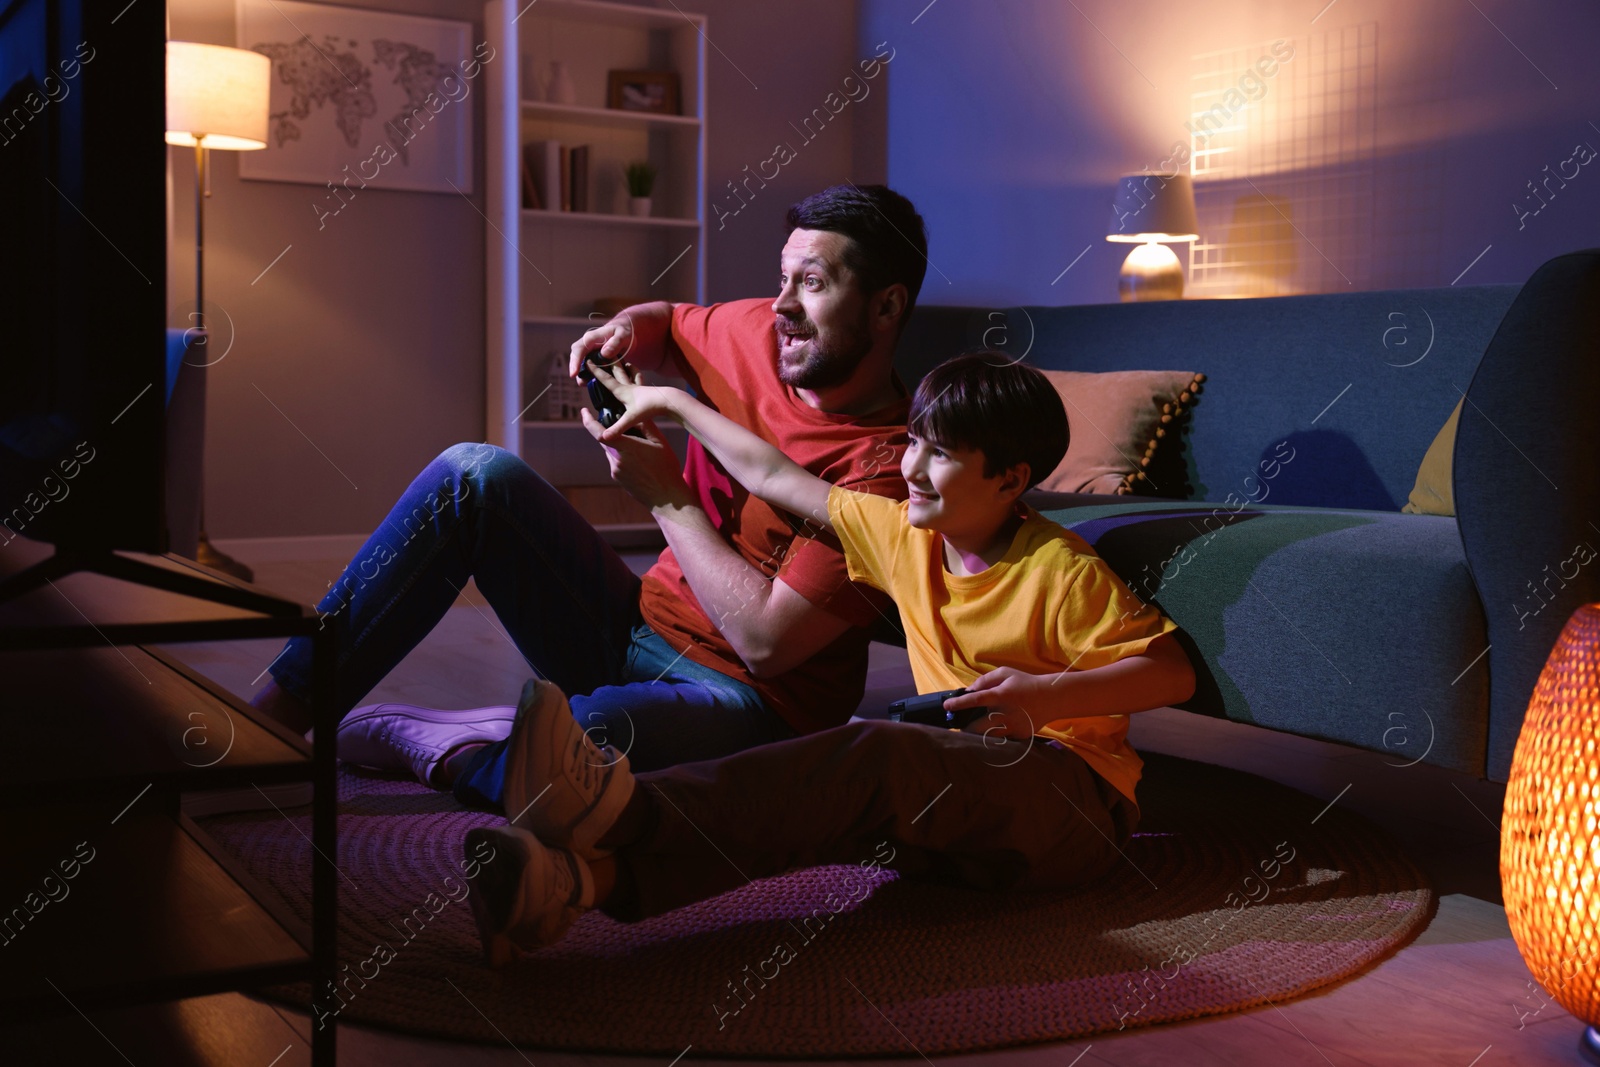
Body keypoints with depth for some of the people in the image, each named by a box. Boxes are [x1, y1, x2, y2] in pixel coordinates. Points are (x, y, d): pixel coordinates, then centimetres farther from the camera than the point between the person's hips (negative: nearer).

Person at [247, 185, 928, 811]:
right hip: (637, 626, 7)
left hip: (745, 700, -7)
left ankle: (404, 739, -7)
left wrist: (667, 499, -15)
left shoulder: (886, 468, -20)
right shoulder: (755, 334, 2)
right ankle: (283, 711, -8)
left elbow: (767, 641, -23)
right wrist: (624, 331, 1)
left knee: (587, 735, -41)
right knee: (476, 474, -8)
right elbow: (669, 325, 26)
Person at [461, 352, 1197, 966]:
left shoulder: (1061, 571, -8)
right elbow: (774, 477, 14)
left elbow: (1173, 672, -11)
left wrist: (1050, 694, -24)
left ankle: (620, 807, -51)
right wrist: (671, 404, 19)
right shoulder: (903, 534, 10)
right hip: (959, 787, 6)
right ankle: (586, 876, -53)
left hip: (1069, 801, -6)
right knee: (836, 807, -27)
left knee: (872, 757, -34)